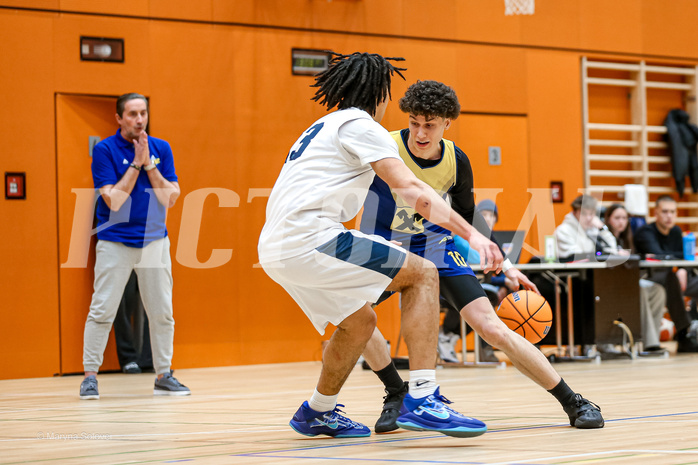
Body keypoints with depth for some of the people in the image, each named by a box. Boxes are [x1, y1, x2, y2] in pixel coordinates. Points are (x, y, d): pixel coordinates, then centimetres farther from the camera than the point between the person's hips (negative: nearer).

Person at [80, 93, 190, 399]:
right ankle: (90, 376, 3)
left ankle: (163, 376, 14)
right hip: (115, 243, -3)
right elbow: (114, 201, -14)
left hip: (154, 241, 3)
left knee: (162, 312, 4)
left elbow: (170, 198, -2)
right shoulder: (104, 150, -6)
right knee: (102, 311, -6)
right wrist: (136, 163, -14)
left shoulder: (161, 149, 4)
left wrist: (149, 165, -10)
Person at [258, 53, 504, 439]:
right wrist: (472, 234, -21)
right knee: (422, 273, -5)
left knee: (359, 323, 25)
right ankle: (422, 399, -18)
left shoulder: (323, 128, 28)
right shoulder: (360, 125, -1)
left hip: (275, 249, 9)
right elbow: (410, 189, -14)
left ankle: (317, 413, 36)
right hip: (308, 237, -9)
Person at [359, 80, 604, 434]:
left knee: (492, 329, -10)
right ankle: (396, 393, -5)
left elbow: (467, 223, 5)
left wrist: (505, 266, -3)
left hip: (435, 248, 1)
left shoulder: (456, 162, -10)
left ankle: (574, 402, 0)